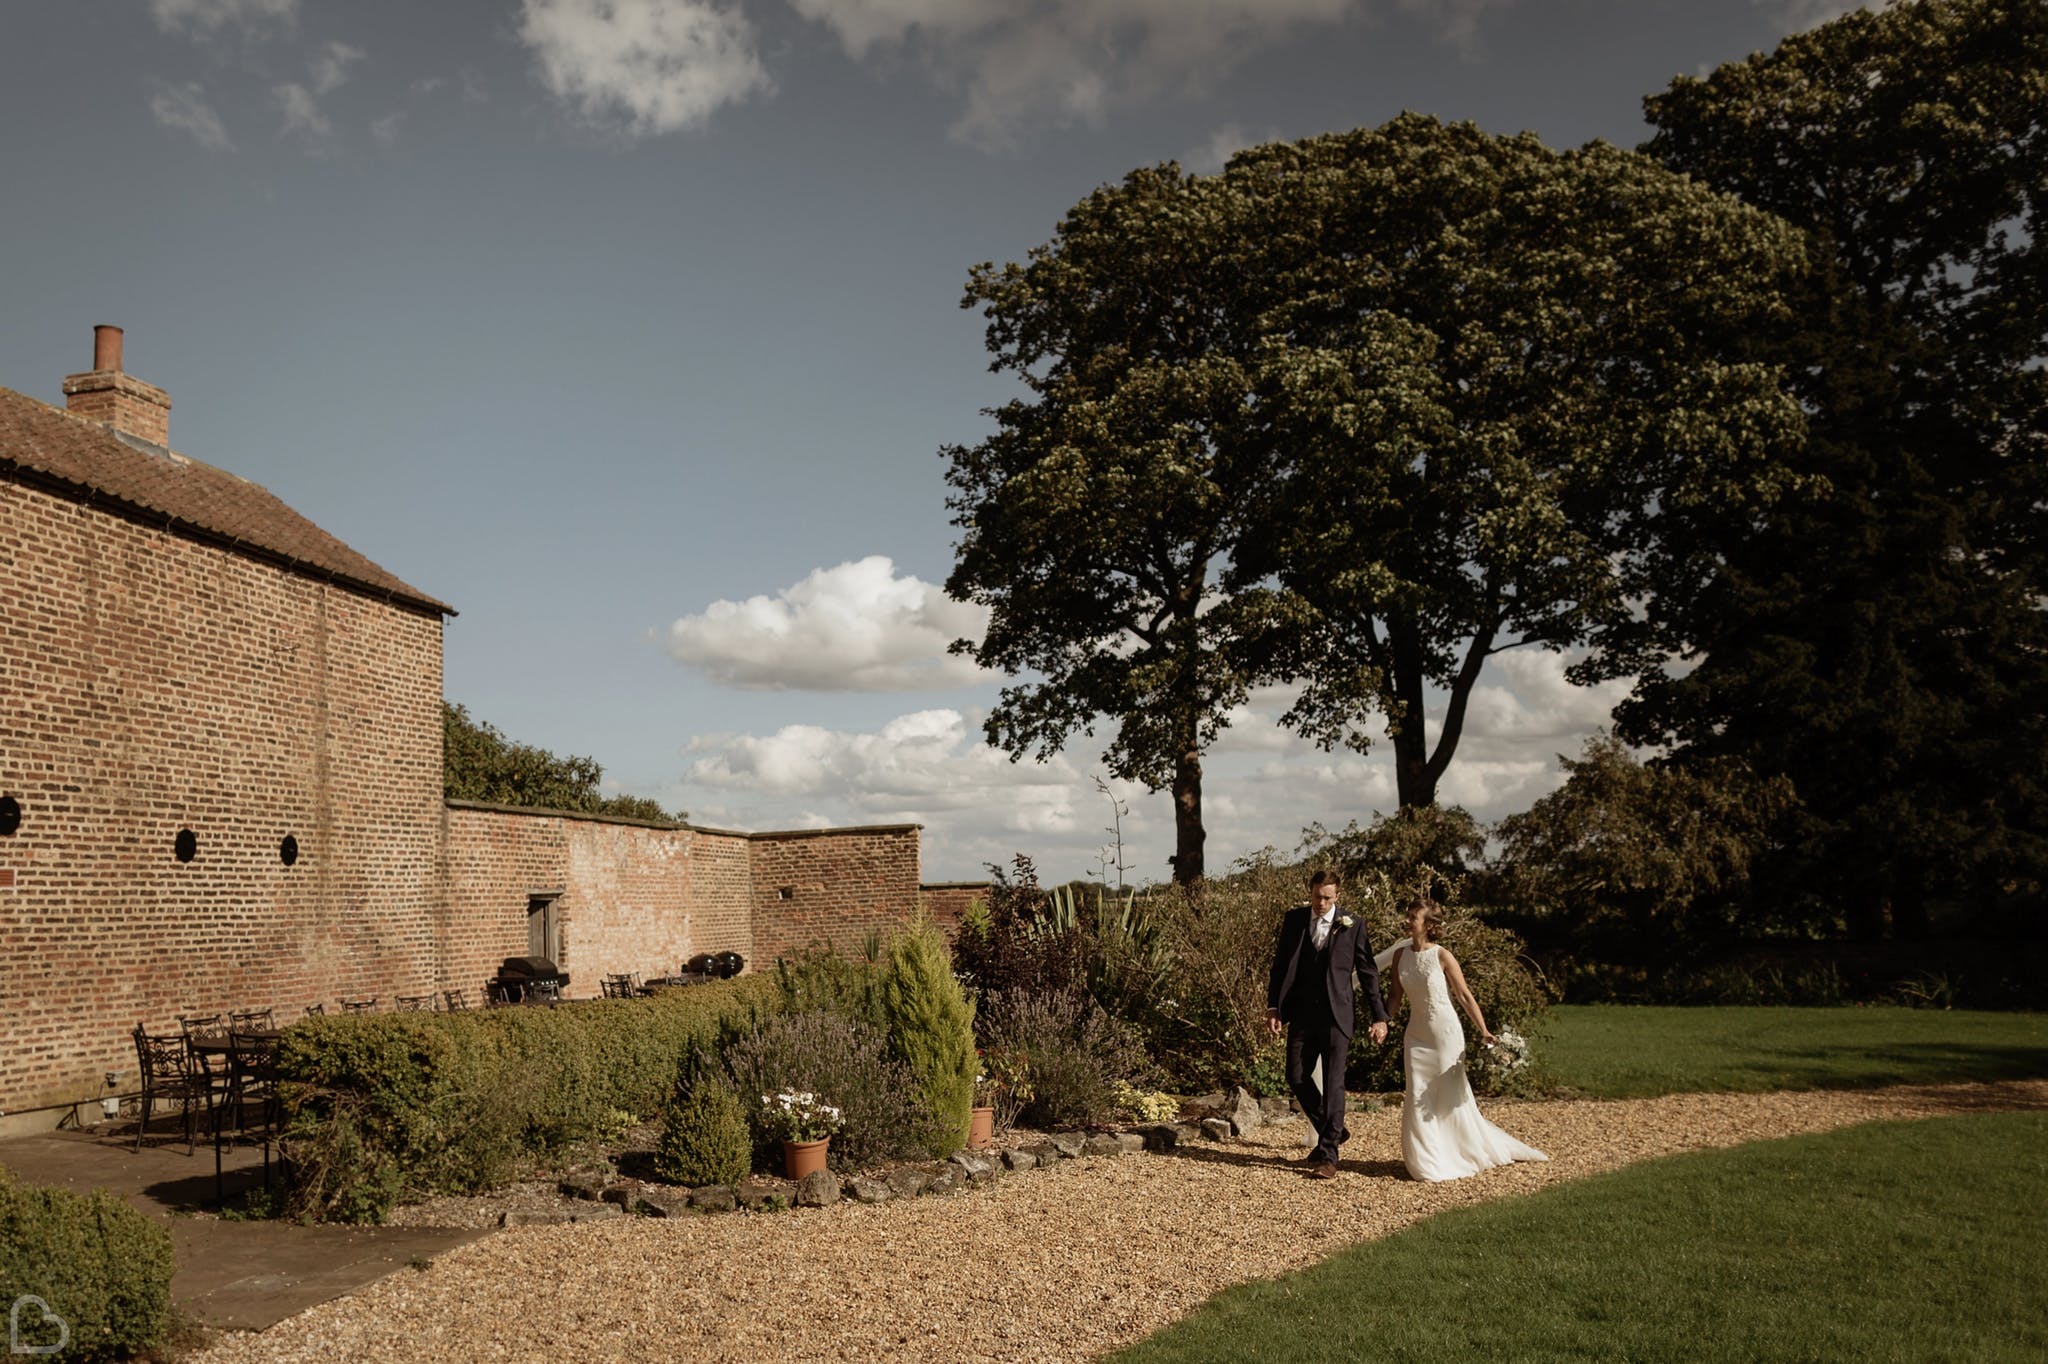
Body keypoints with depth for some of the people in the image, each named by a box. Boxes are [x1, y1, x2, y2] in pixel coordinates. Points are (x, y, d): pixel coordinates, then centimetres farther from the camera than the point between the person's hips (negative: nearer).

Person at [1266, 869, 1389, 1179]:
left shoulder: (1353, 925, -2)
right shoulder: (1293, 919, 5)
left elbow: (1368, 972, 3)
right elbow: (1280, 964, 9)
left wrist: (1380, 1017, 1)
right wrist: (1273, 1006, 2)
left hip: (1337, 1015, -3)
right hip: (1302, 1014, 3)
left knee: (1333, 1083, -4)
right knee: (1297, 1077, 3)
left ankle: (1328, 1155, 2)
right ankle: (1332, 1131, 25)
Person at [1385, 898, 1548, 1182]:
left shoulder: (1442, 956, -12)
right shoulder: (1400, 955, 2)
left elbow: (1464, 996, -9)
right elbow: (1395, 995, 11)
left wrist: (1483, 1031, -14)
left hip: (1445, 1031, -4)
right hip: (1417, 1033, 5)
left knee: (1451, 1096, 3)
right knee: (1419, 1098, 3)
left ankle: (1477, 1151, 23)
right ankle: (1428, 1162, 14)